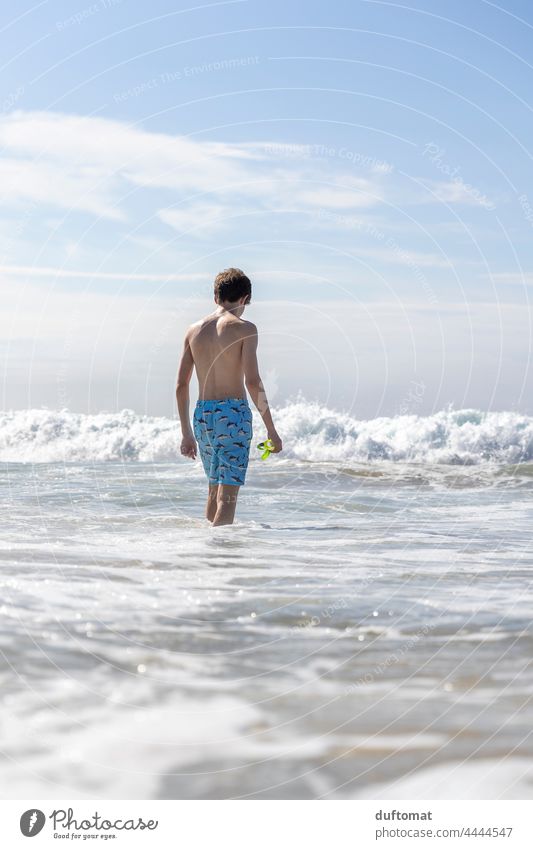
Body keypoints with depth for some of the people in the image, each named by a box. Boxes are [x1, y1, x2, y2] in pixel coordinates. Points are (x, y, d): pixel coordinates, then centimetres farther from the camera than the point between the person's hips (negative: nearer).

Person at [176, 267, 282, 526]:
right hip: (233, 413, -6)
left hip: (202, 415, 6)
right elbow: (252, 381, -15)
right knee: (228, 496, -6)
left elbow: (181, 385, 10)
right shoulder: (244, 328, -6)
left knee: (215, 489, 21)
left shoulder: (195, 329, 10)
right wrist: (271, 429, -10)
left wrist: (186, 433, 17)